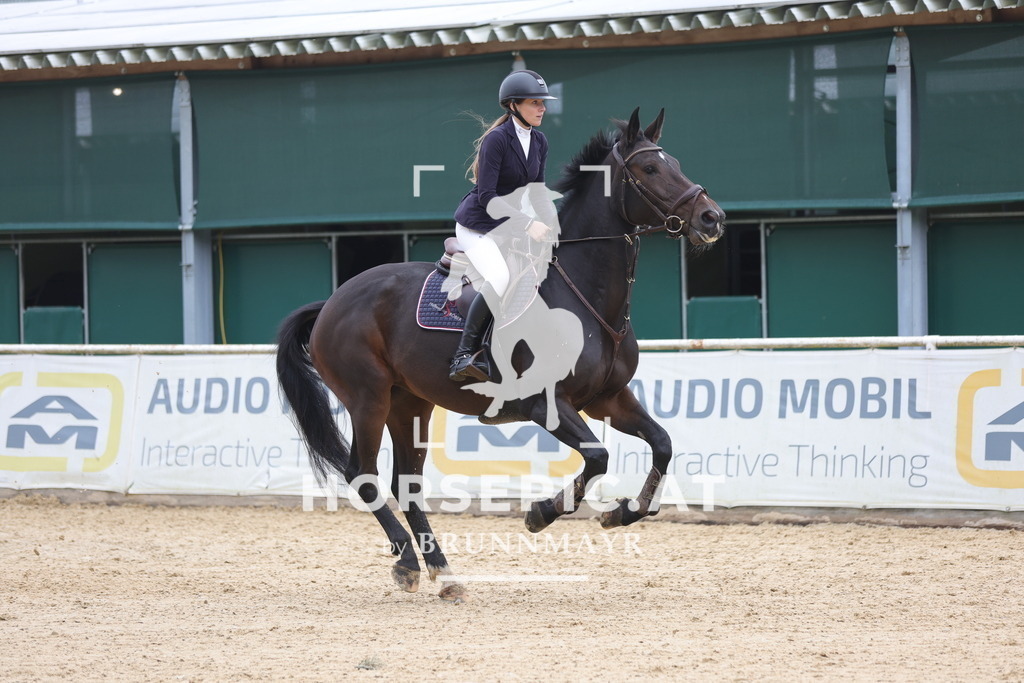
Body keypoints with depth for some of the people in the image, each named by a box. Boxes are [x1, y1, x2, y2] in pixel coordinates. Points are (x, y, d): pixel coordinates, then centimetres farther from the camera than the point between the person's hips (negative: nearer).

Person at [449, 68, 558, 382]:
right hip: (477, 224, -9)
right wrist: (529, 224, -27)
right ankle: (464, 356, -29)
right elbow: (487, 197, -23)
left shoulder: (539, 142, 5)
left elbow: (537, 190, 13)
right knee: (500, 279, -32)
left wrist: (551, 226, -1)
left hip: (507, 225, 9)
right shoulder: (497, 139, -19)